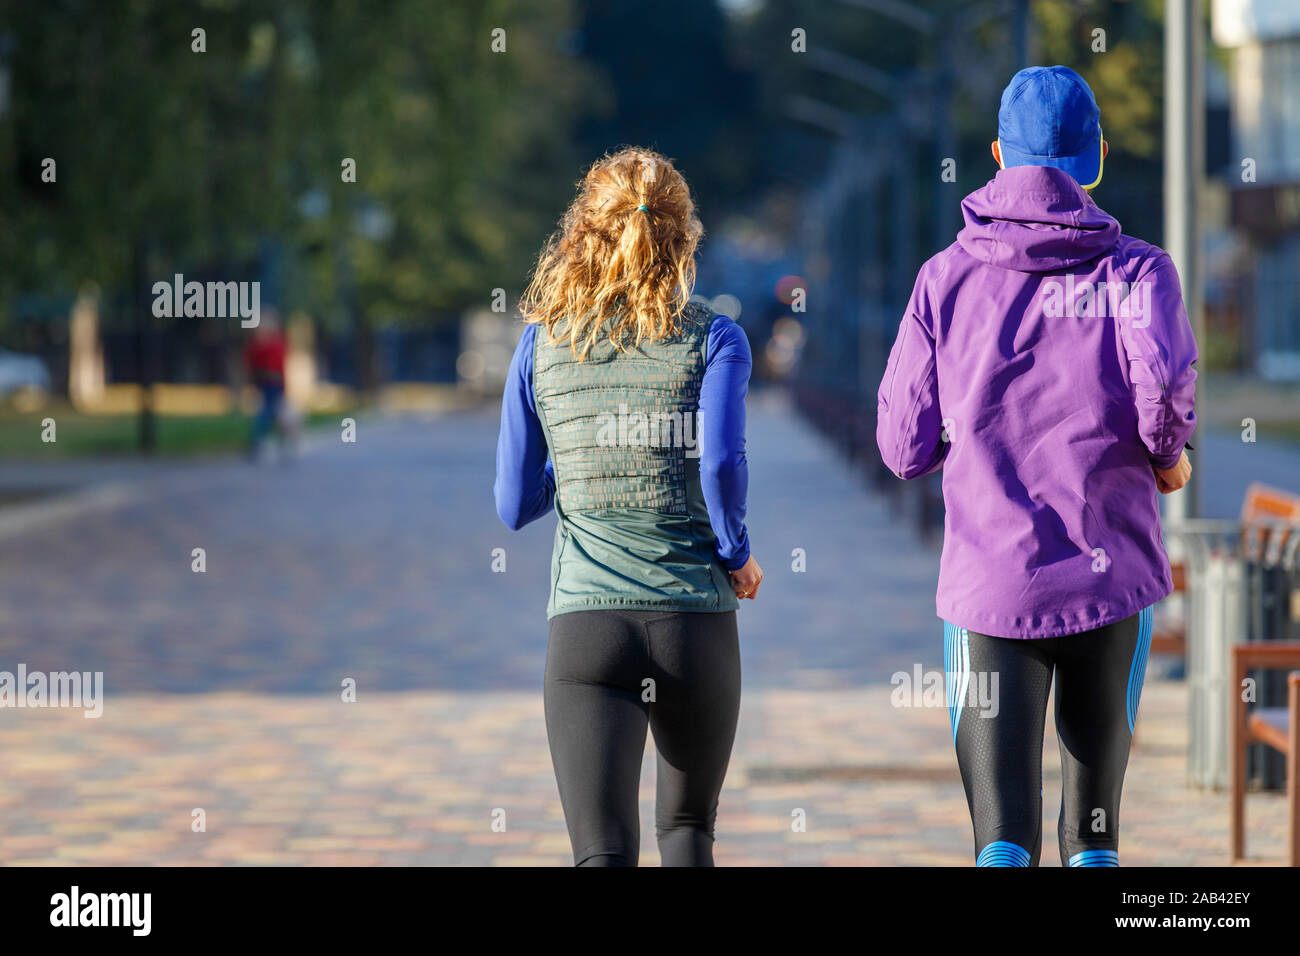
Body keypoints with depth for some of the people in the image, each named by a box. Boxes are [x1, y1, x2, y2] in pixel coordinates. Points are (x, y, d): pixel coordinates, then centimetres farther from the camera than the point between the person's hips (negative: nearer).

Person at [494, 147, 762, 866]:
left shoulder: (542, 346, 6)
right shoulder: (714, 341, 0)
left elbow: (514, 504, 10)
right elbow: (721, 464, -17)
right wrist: (737, 555, 0)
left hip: (585, 620, 0)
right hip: (698, 620, 0)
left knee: (602, 851, -7)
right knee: (687, 826, 23)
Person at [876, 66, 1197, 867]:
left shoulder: (947, 277, 7)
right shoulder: (1135, 270, 2)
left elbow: (905, 450, 6)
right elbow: (1164, 378, -19)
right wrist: (1170, 453, 2)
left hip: (988, 588, 0)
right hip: (1113, 581, 0)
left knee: (1003, 834, -5)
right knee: (1095, 827, 17)